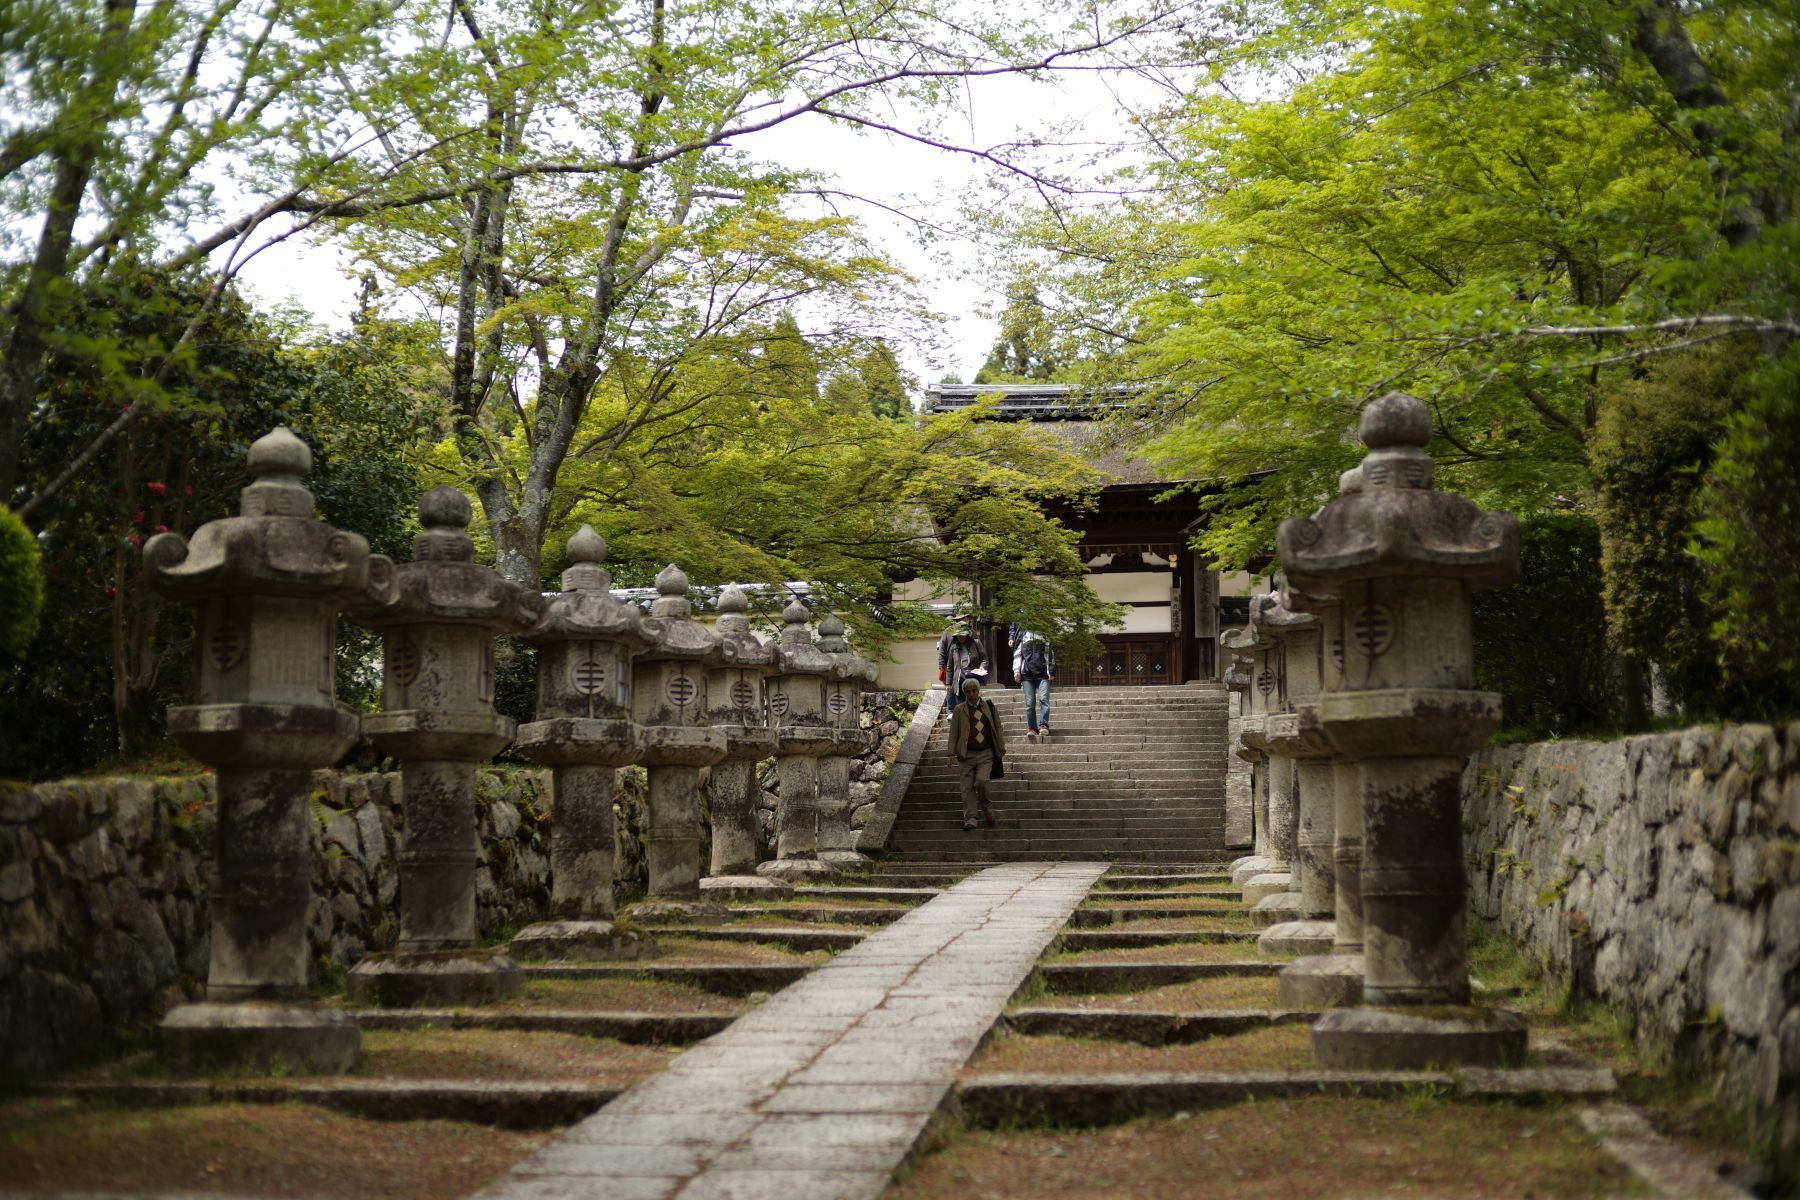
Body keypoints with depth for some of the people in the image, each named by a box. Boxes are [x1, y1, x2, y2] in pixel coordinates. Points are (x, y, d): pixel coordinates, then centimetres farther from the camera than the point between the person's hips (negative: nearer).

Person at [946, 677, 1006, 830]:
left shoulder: (989, 706, 8)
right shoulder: (959, 710, 5)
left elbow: (998, 729, 12)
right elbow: (953, 733, 3)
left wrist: (1001, 749, 9)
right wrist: (952, 753, -5)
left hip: (985, 754, 0)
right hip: (966, 754, 1)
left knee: (982, 781, -17)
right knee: (968, 788, -1)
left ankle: (986, 808, 8)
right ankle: (970, 819, 5)